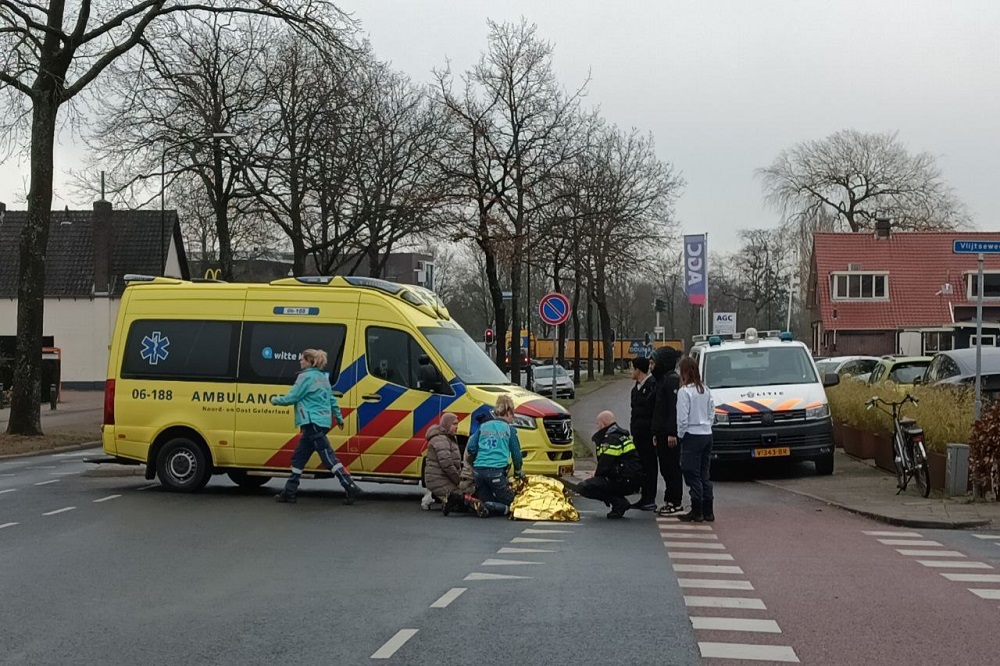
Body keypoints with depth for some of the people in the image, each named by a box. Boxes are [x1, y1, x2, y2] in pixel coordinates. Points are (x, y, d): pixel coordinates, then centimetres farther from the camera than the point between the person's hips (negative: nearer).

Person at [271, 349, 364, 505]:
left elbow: (292, 397, -10)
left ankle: (352, 489, -16)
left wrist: (275, 400, 6)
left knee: (328, 458, -11)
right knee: (299, 457, 15)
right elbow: (331, 399, 19)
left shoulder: (306, 377, -10)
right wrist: (339, 418, 24)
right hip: (322, 421, 10)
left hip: (313, 422, -10)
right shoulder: (323, 377, 16)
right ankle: (289, 492, 19)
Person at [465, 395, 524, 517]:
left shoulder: (483, 427, 15)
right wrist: (518, 471, 26)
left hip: (478, 470, 5)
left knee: (487, 503, 14)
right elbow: (516, 453, 9)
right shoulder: (509, 429, 4)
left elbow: (470, 449, 10)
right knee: (510, 505, 1)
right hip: (496, 471, -5)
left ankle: (473, 502, -17)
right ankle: (486, 507, -26)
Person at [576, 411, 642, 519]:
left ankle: (619, 503, -14)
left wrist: (596, 475, 2)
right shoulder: (621, 436, 20)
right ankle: (620, 503, 10)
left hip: (626, 481, -10)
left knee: (583, 488, -18)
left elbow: (604, 465, -17)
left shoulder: (611, 440, -13)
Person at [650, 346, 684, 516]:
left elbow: (675, 408, -20)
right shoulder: (662, 380, 19)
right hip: (662, 433, 10)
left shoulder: (673, 380, -13)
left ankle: (675, 503, -3)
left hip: (670, 433, -10)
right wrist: (655, 433, 21)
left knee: (672, 468, -6)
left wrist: (672, 433, -25)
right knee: (665, 468, 12)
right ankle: (670, 501, 17)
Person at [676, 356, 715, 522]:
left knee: (693, 475, -1)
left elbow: (682, 418, -14)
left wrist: (680, 434, -2)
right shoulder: (706, 390, 8)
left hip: (692, 436, -7)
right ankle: (708, 511, 13)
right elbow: (712, 413, 12)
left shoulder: (684, 391, -13)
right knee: (705, 474, 12)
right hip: (707, 434, 7)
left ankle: (697, 512, 0)